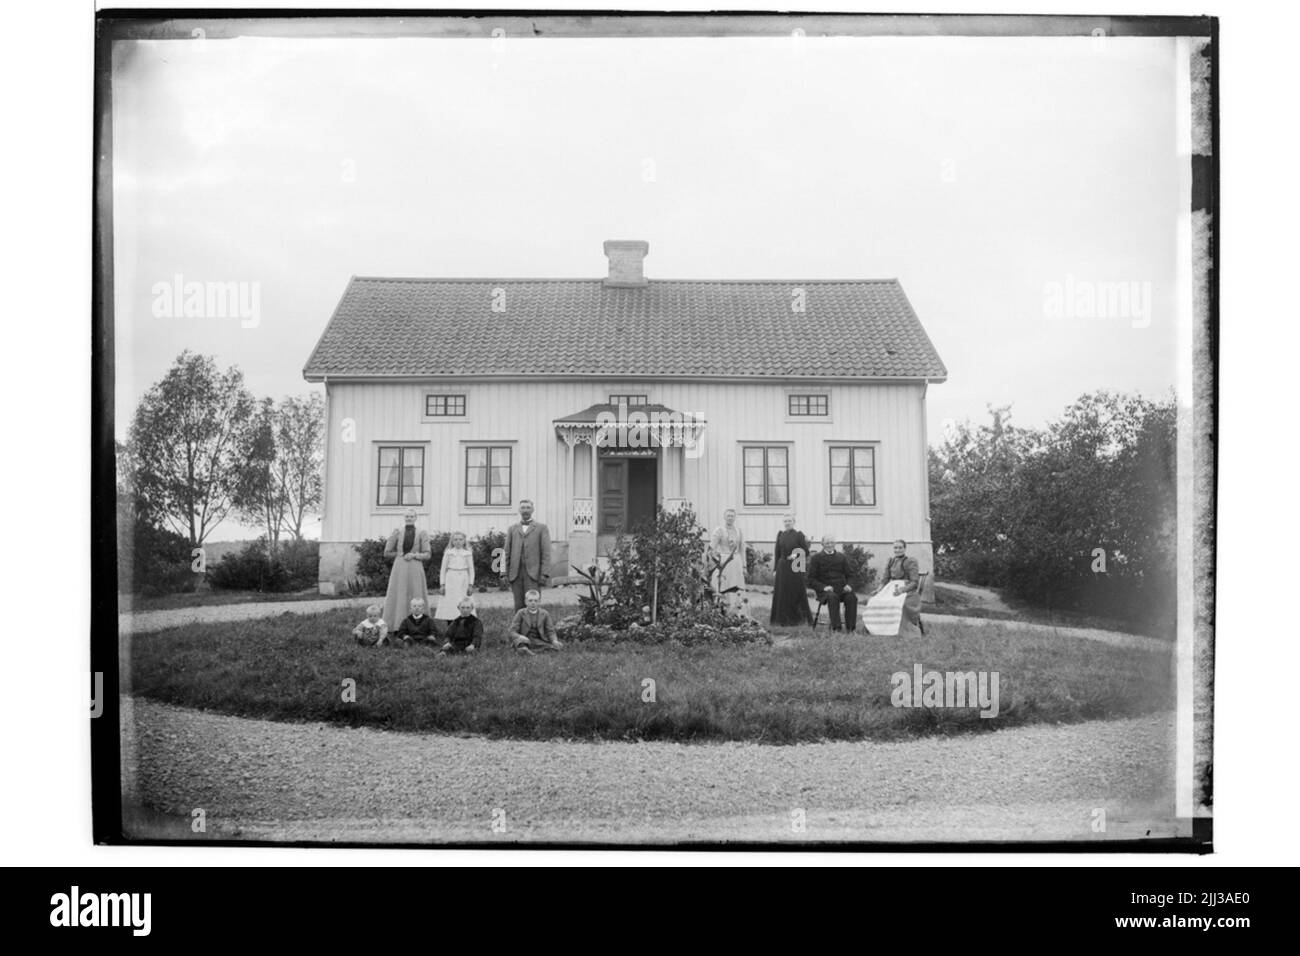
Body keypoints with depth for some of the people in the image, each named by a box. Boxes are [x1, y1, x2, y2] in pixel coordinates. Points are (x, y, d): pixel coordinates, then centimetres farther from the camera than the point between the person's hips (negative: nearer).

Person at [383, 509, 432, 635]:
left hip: (415, 569, 0)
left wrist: (414, 555, -10)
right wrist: (402, 554, 1)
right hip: (399, 568, 0)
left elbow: (428, 554, 2)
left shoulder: (421, 533, 5)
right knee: (398, 596, -3)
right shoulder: (397, 532, 6)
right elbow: (387, 553, 7)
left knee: (416, 599, -1)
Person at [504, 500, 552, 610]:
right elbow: (507, 552, 15)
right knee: (519, 606, 2)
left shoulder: (542, 528, 8)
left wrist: (545, 574, -8)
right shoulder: (512, 528, 17)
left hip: (533, 573, -3)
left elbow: (546, 553, 1)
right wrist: (506, 573, 7)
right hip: (516, 573, 3)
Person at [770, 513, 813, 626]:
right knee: (783, 594, 4)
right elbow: (777, 553, 10)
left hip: (795, 568, -4)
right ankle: (784, 619, 10)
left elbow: (806, 551, -2)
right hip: (783, 567, 4)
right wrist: (775, 569, 7)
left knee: (797, 593, 0)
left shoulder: (799, 535, -3)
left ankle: (797, 618, 8)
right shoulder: (780, 535, 8)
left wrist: (797, 555, -19)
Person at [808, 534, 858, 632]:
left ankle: (850, 628, -28)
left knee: (852, 597, -30)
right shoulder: (816, 558, 9)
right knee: (832, 597, -37)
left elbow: (850, 575, 18)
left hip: (841, 588, 3)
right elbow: (811, 580, 3)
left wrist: (849, 585, -5)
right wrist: (823, 587, -15)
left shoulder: (842, 557, 18)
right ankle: (836, 628, -39)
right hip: (825, 590, -3)